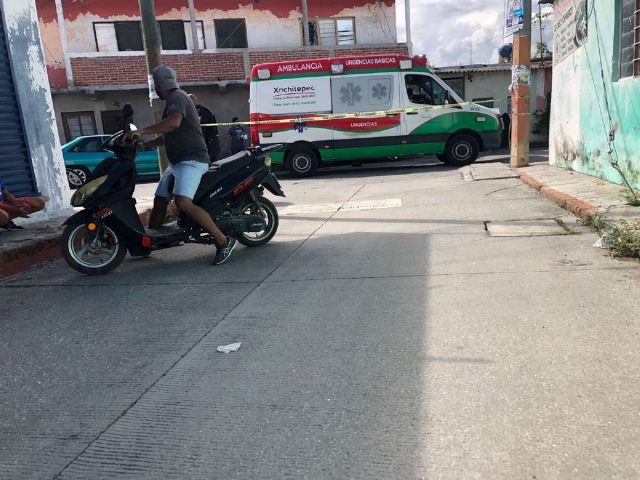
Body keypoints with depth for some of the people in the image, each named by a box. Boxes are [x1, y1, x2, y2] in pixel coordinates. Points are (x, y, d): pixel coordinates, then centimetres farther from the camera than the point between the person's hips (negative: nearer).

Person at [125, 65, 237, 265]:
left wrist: (142, 132, -28)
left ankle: (224, 241, -26)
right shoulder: (174, 99, 23)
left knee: (183, 203, -28)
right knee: (159, 202, 13)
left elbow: (174, 123, -33)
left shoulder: (177, 97, -10)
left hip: (191, 160, -11)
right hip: (177, 162, 11)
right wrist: (144, 145, 27)